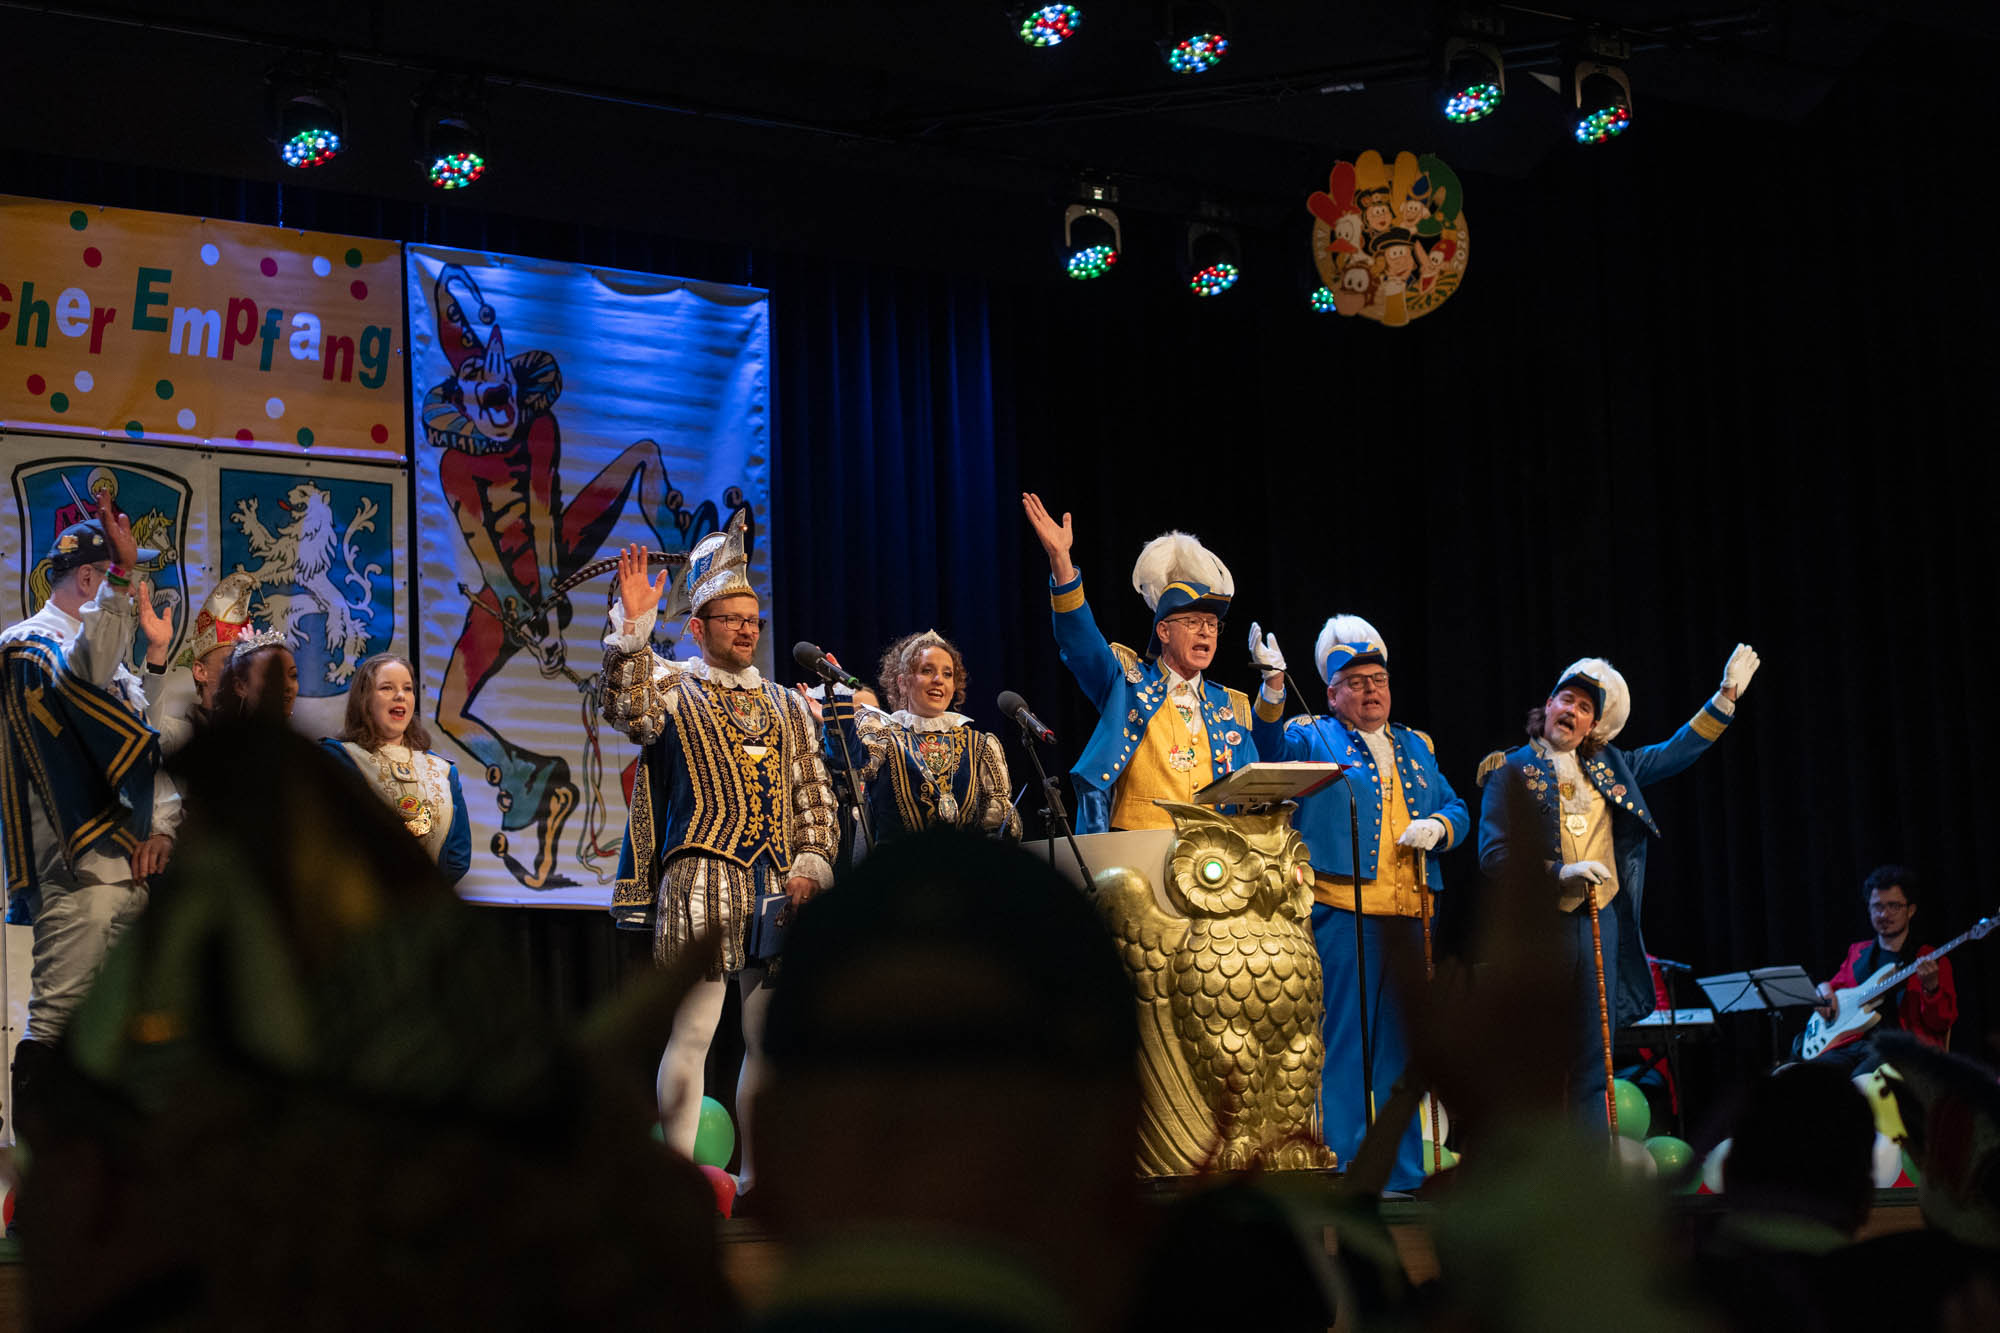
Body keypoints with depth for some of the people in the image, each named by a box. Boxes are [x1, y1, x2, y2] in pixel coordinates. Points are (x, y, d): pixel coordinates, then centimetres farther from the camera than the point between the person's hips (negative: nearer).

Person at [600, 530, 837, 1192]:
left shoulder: (785, 705, 19)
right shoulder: (672, 687, 4)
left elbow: (813, 793, 20)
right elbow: (627, 709, -19)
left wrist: (811, 863, 6)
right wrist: (633, 623, -28)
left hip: (776, 888, 5)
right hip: (700, 881, -5)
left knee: (769, 1037, 7)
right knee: (693, 1031, -8)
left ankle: (757, 1173, 14)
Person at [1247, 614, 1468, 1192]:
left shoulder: (1416, 747, 22)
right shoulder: (1313, 739, 7)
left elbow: (1457, 808, 22)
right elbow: (1272, 745, -14)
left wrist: (1439, 826, 0)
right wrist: (1273, 689, -30)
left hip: (1410, 917, 5)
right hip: (1341, 913, -5)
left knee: (1402, 1046, 9)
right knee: (1342, 1043, -8)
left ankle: (1403, 1174, 15)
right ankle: (1342, 1169, -5)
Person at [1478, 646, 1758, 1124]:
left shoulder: (1608, 766, 17)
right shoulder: (1511, 770, 2)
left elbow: (1675, 753, 23)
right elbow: (1493, 855, -6)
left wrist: (1726, 697, 16)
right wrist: (1561, 873, -16)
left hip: (1599, 921, 5)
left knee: (1593, 1056, 5)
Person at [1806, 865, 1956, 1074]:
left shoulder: (1930, 959, 10)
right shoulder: (1857, 952, 24)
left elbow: (1942, 1023, 1)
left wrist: (1931, 986, -18)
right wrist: (1824, 990, 13)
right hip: (1850, 1044, 5)